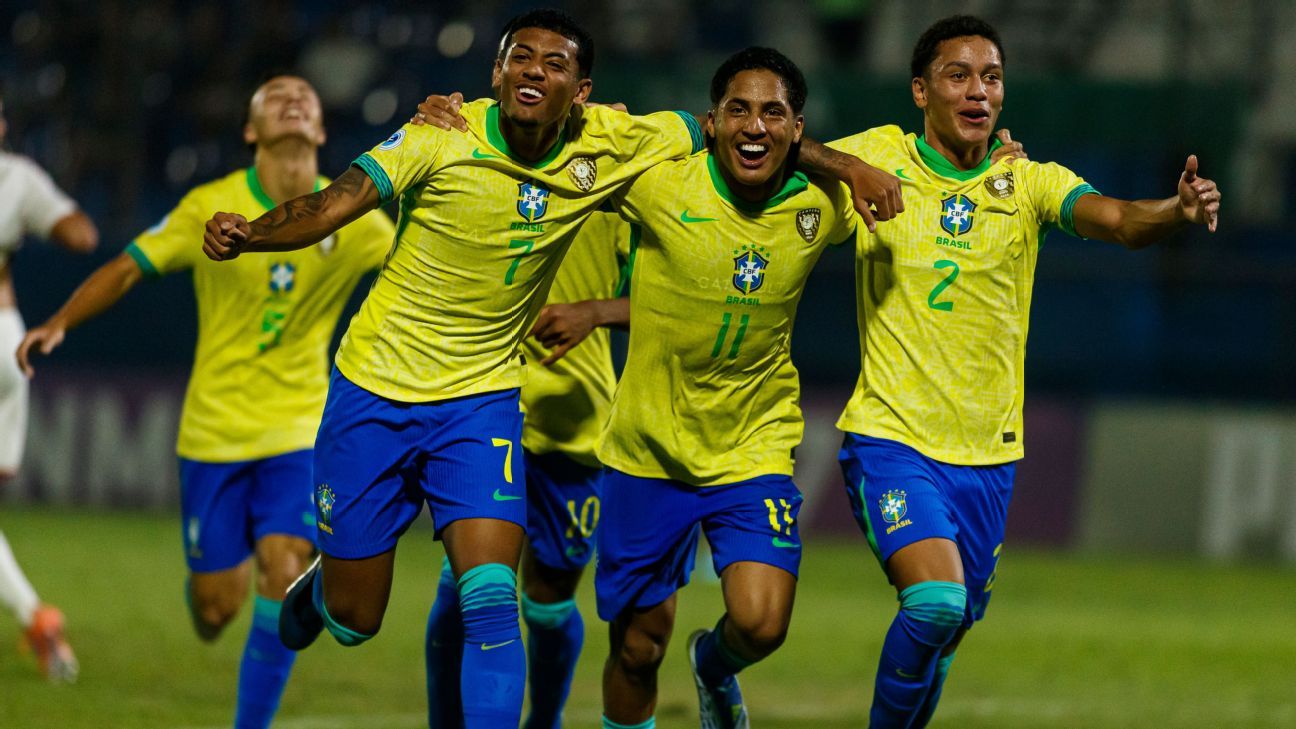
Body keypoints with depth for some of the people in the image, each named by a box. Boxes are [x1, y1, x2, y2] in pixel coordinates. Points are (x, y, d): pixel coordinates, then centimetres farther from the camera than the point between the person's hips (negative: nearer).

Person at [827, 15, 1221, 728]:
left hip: (986, 456, 3)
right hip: (891, 436, -3)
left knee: (940, 641, 12)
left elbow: (1116, 220, -18)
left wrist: (1179, 210, -40)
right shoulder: (876, 157, -3)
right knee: (937, 601, -25)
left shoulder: (1028, 182, -2)